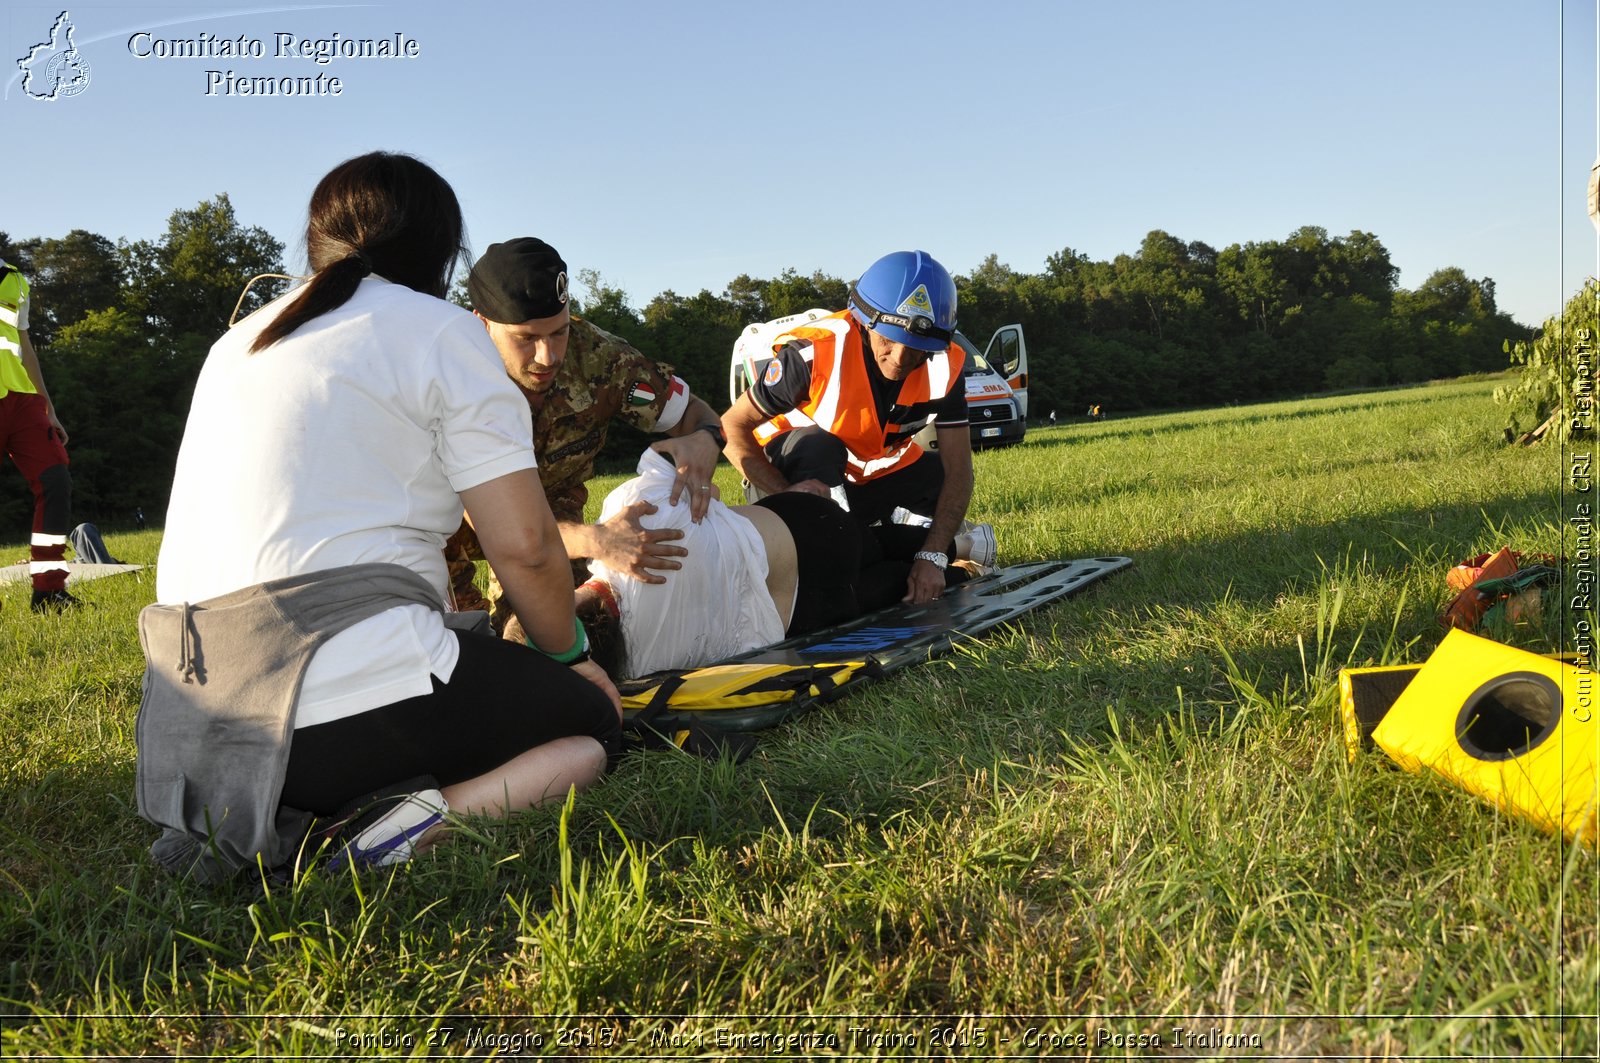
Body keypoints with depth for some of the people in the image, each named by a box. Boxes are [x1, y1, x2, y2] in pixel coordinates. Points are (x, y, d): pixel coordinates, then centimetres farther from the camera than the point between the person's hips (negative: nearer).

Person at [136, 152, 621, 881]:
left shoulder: (238, 343, 21)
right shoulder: (440, 331, -1)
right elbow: (523, 543, -7)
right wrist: (569, 651, 12)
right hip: (349, 699, -7)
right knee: (593, 719, 13)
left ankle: (276, 818, 3)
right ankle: (424, 827, -15)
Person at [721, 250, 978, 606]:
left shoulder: (944, 365, -20)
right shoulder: (815, 351, -31)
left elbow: (958, 469, -19)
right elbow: (734, 426, -24)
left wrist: (933, 555, -30)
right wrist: (783, 491, -39)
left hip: (881, 473, 5)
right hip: (810, 470, -5)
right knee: (816, 446, -36)